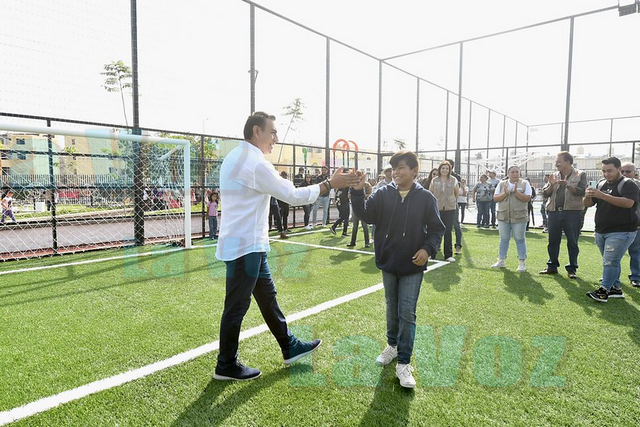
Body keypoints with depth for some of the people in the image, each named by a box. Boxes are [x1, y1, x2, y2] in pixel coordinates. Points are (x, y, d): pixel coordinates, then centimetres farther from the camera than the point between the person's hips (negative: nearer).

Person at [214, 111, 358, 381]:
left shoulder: (235, 158, 12)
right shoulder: (256, 164, -20)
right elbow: (293, 195, -18)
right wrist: (330, 184, -11)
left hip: (249, 245, 10)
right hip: (245, 246, -10)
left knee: (267, 295, 16)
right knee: (237, 306, 3)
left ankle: (290, 348, 30)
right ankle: (226, 366, 20)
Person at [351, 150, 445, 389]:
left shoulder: (426, 198, -6)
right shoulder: (383, 194, -3)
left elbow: (437, 229, -1)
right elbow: (365, 215, -14)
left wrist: (428, 248, -17)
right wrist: (357, 192, -28)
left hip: (413, 266, -2)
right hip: (388, 262, 2)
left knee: (407, 313, 0)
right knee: (392, 308, 18)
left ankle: (403, 363, 11)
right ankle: (393, 345, 40)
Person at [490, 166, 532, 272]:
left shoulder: (525, 183, 1)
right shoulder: (501, 184, 8)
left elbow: (527, 198, -9)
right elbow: (495, 198, 2)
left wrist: (516, 192, -19)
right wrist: (505, 193, -14)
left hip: (519, 217, -3)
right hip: (503, 216, 3)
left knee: (520, 239, 2)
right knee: (504, 239, 10)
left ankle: (522, 263, 9)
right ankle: (501, 261, 19)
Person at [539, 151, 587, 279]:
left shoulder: (580, 175, 3)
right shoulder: (554, 175, 14)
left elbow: (582, 191, -9)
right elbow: (545, 193, 10)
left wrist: (567, 185, -20)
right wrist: (551, 185, -9)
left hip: (572, 212, -4)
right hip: (554, 212, 4)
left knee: (572, 242, 2)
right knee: (553, 241, 9)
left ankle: (572, 269, 10)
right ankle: (552, 266, 19)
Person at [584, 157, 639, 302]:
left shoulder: (628, 184, -8)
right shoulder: (601, 184, 12)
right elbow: (588, 204, 11)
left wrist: (603, 196, -30)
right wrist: (587, 196, -13)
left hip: (621, 232, -7)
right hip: (601, 231, 7)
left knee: (610, 261, -10)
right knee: (611, 262, 13)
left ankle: (603, 290, -7)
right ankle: (616, 289, 22)